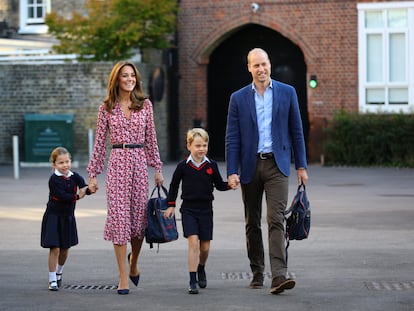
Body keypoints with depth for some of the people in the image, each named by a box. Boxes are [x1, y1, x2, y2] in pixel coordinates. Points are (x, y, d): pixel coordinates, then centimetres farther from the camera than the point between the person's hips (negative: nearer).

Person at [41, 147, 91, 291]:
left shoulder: (75, 177, -1)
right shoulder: (54, 179, -14)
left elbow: (85, 189, -14)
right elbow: (62, 196, -23)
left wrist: (89, 189, -36)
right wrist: (77, 196, -28)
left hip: (68, 216, 5)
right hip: (53, 216, -5)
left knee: (65, 248, 13)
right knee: (55, 248, -8)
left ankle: (59, 272, 38)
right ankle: (52, 280, 0)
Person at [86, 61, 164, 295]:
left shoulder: (145, 105, 7)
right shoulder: (107, 108, 3)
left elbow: (151, 138, 11)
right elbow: (100, 142, 6)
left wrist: (158, 168, 8)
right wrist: (94, 173, 4)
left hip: (139, 162, 2)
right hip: (117, 163, -2)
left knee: (140, 216, 4)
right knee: (119, 216, -5)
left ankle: (133, 261, 34)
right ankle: (123, 277, -1)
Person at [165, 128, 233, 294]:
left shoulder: (211, 166, 1)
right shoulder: (183, 166, -3)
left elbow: (219, 185, 9)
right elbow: (174, 185, 9)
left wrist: (230, 184, -10)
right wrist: (171, 205, 7)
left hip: (205, 209, 2)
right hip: (188, 209, -2)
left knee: (205, 246, 7)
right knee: (193, 242, -15)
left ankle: (201, 269, 39)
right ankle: (193, 282, -12)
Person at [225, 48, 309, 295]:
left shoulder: (287, 93, 4)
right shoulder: (239, 98, 4)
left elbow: (296, 131, 7)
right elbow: (232, 138, 2)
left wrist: (301, 166, 4)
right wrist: (232, 171, -6)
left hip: (277, 164, -2)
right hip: (250, 166, 2)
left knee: (276, 219, -14)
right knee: (252, 223, 9)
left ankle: (279, 275, -21)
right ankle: (257, 273, 21)